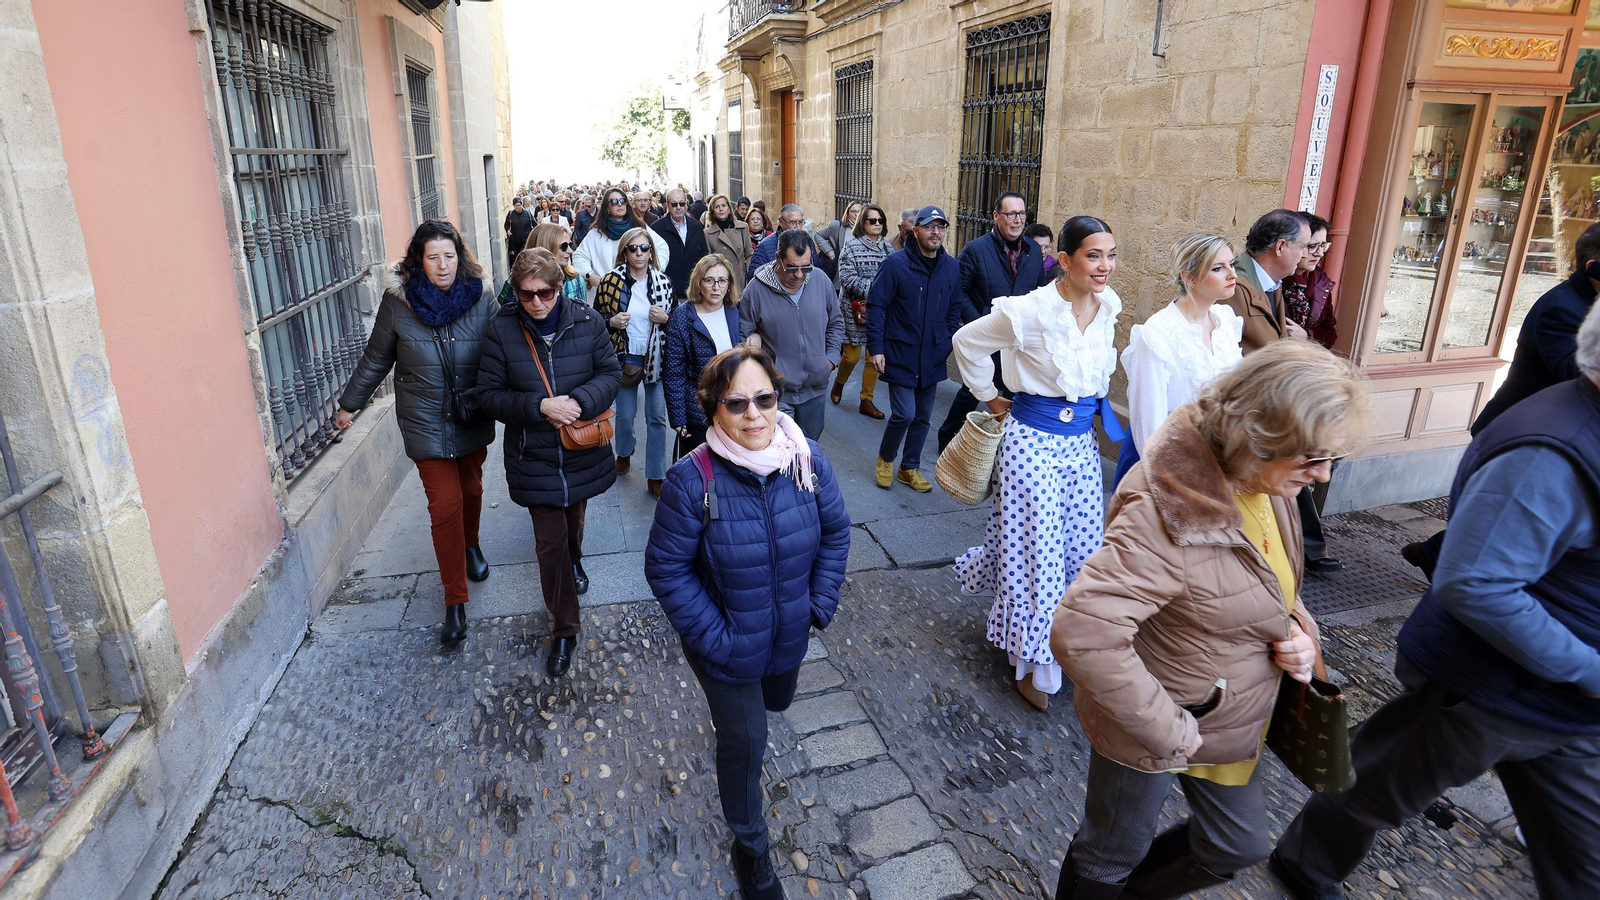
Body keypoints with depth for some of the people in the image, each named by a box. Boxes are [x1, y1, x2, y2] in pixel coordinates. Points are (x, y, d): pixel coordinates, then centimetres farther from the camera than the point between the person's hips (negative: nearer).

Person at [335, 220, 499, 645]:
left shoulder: (482, 298, -7)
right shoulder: (398, 301, -7)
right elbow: (376, 359, 5)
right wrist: (349, 404, 13)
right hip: (426, 423, -2)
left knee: (471, 488, 18)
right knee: (445, 503, -7)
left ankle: (470, 545, 52)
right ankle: (455, 601, 4)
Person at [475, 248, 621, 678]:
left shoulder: (587, 321, -9)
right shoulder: (502, 330, -12)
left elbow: (611, 373, -5)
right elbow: (489, 394, -9)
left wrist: (579, 401, -24)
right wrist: (539, 407, -25)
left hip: (583, 449, 2)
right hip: (534, 457, -2)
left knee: (574, 518, 26)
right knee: (549, 542, 1)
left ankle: (574, 561, 61)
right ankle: (564, 629, 15)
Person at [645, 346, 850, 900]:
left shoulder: (808, 461, -16)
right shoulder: (693, 480, -27)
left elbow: (835, 530, -1)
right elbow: (666, 568, -19)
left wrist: (820, 604, -5)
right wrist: (714, 637, -19)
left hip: (790, 635, 4)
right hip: (728, 644, -4)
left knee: (775, 702, 30)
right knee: (745, 741, 12)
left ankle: (736, 703, 69)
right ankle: (750, 845, 40)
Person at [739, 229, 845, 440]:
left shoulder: (822, 282, -1)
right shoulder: (757, 289, -11)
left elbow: (835, 324, 14)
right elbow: (744, 334, -1)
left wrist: (832, 357, 3)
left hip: (815, 389, 4)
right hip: (775, 391, -3)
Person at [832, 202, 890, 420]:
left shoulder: (887, 247, 7)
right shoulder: (852, 245, -5)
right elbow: (847, 279, -14)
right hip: (855, 309, -4)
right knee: (852, 355, 0)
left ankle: (867, 400, 16)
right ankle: (839, 382, 32)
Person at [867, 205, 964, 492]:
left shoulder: (952, 268, 4)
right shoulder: (896, 263, -9)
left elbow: (954, 311, 13)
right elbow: (876, 306, -9)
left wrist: (949, 345, 4)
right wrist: (876, 348, -13)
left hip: (933, 358, 5)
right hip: (900, 354, -5)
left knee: (923, 416, 12)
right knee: (905, 413, -10)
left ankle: (910, 468, 30)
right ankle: (885, 458, 18)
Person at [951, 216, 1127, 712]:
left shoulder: (1107, 308, 1)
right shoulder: (1028, 311, -18)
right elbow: (967, 343, -4)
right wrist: (991, 399, 2)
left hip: (1082, 442, 6)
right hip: (1034, 440, -6)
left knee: (1082, 549, 12)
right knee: (1039, 555, 1)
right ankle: (1036, 664, 20)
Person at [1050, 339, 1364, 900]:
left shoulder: (1268, 485, -7)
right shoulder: (1171, 514, -36)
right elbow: (1081, 633, -43)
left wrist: (1296, 627, -9)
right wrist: (1167, 732, -31)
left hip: (1231, 723, 8)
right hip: (1152, 734, -8)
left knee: (1239, 846, 27)